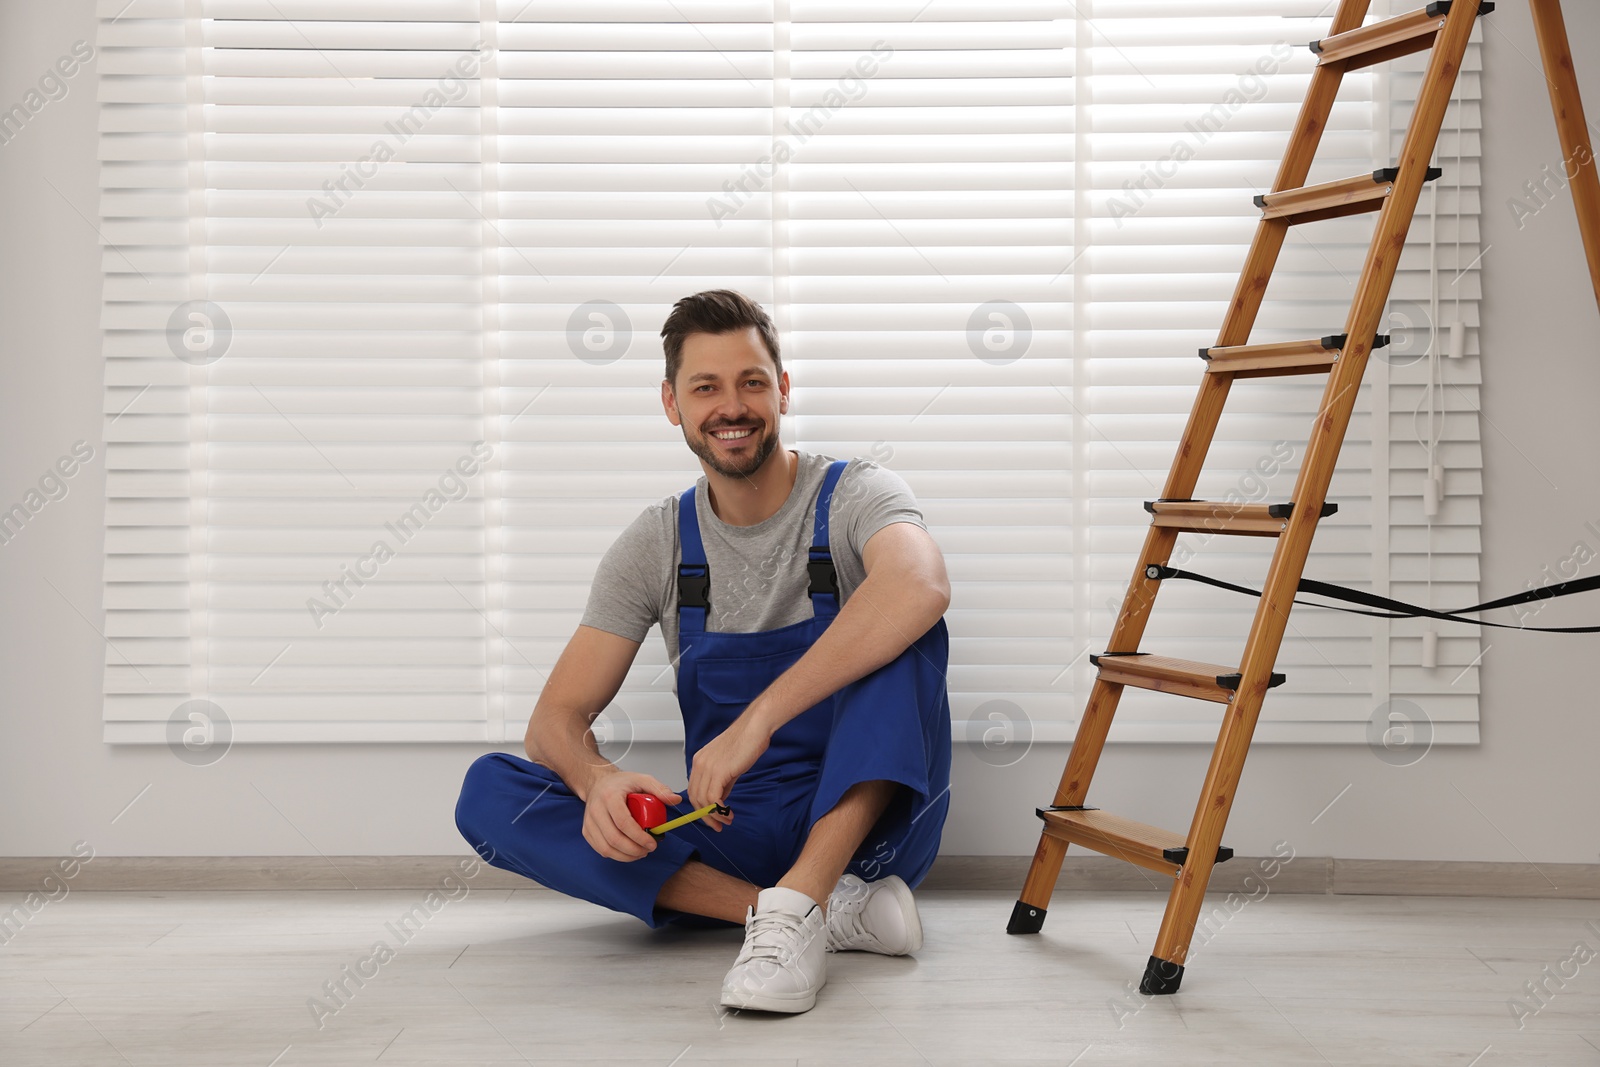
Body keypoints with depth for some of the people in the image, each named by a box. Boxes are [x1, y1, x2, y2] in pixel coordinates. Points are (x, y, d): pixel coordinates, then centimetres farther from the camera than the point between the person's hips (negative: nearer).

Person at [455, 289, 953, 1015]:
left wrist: (757, 719, -38)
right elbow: (554, 721, 0)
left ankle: (796, 905, -36)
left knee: (902, 623, -27)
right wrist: (598, 780, -25)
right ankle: (833, 909, -27)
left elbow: (921, 587, -33)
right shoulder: (658, 545, 4)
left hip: (864, 820, -3)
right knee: (489, 792, -17)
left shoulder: (855, 496, -6)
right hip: (729, 833, 4)